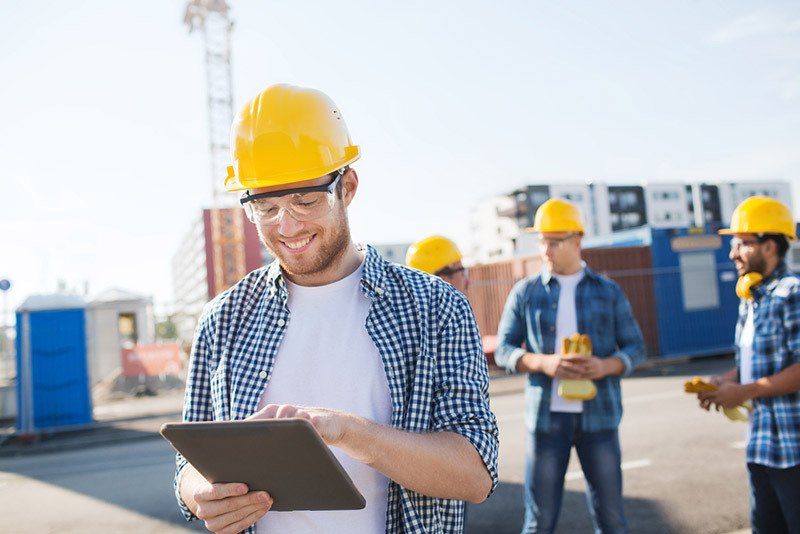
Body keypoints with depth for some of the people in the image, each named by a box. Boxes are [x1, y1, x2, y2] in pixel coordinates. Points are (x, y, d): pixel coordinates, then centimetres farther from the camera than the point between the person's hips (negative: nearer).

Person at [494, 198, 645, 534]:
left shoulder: (609, 292, 8)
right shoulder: (525, 292, 5)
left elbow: (636, 348, 8)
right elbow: (503, 350, 3)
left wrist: (605, 366, -14)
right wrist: (544, 362, -16)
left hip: (598, 415, 1)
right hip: (546, 416, -1)